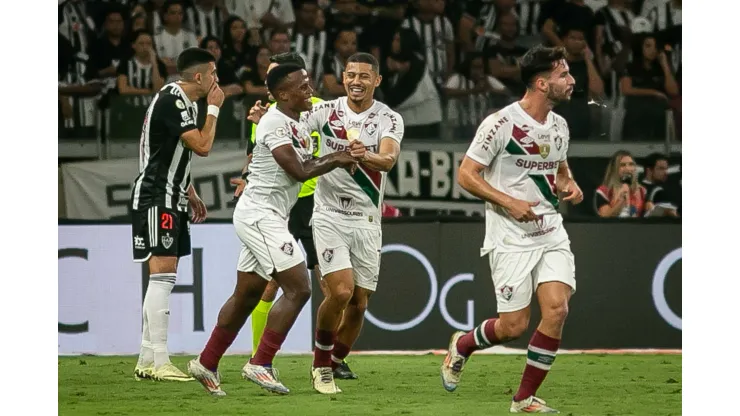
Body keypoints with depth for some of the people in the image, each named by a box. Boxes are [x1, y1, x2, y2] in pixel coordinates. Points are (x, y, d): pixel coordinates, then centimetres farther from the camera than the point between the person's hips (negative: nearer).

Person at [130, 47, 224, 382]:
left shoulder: (184, 102, 16)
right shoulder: (171, 101, -16)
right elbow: (202, 147, -20)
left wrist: (190, 195, 24)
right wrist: (214, 109, -8)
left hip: (169, 199, 11)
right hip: (155, 198, -11)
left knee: (164, 278, 11)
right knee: (162, 274, -14)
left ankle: (147, 360, 13)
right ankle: (159, 362, -17)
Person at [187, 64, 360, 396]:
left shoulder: (297, 125, 15)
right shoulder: (275, 122, -16)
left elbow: (306, 165, 12)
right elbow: (298, 171, -20)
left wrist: (339, 158, -4)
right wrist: (335, 160, -7)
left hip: (263, 218, 10)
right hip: (260, 214, -10)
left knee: (247, 295, 16)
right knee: (298, 288, -13)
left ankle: (206, 364, 24)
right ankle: (260, 365, -11)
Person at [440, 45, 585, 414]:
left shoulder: (559, 126, 8)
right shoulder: (500, 124, -13)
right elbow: (466, 175, -10)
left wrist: (570, 187, 4)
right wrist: (509, 202, -18)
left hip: (551, 232, 6)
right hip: (511, 237, -6)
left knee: (557, 309, -12)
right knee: (514, 326, -4)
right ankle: (461, 346, 30)